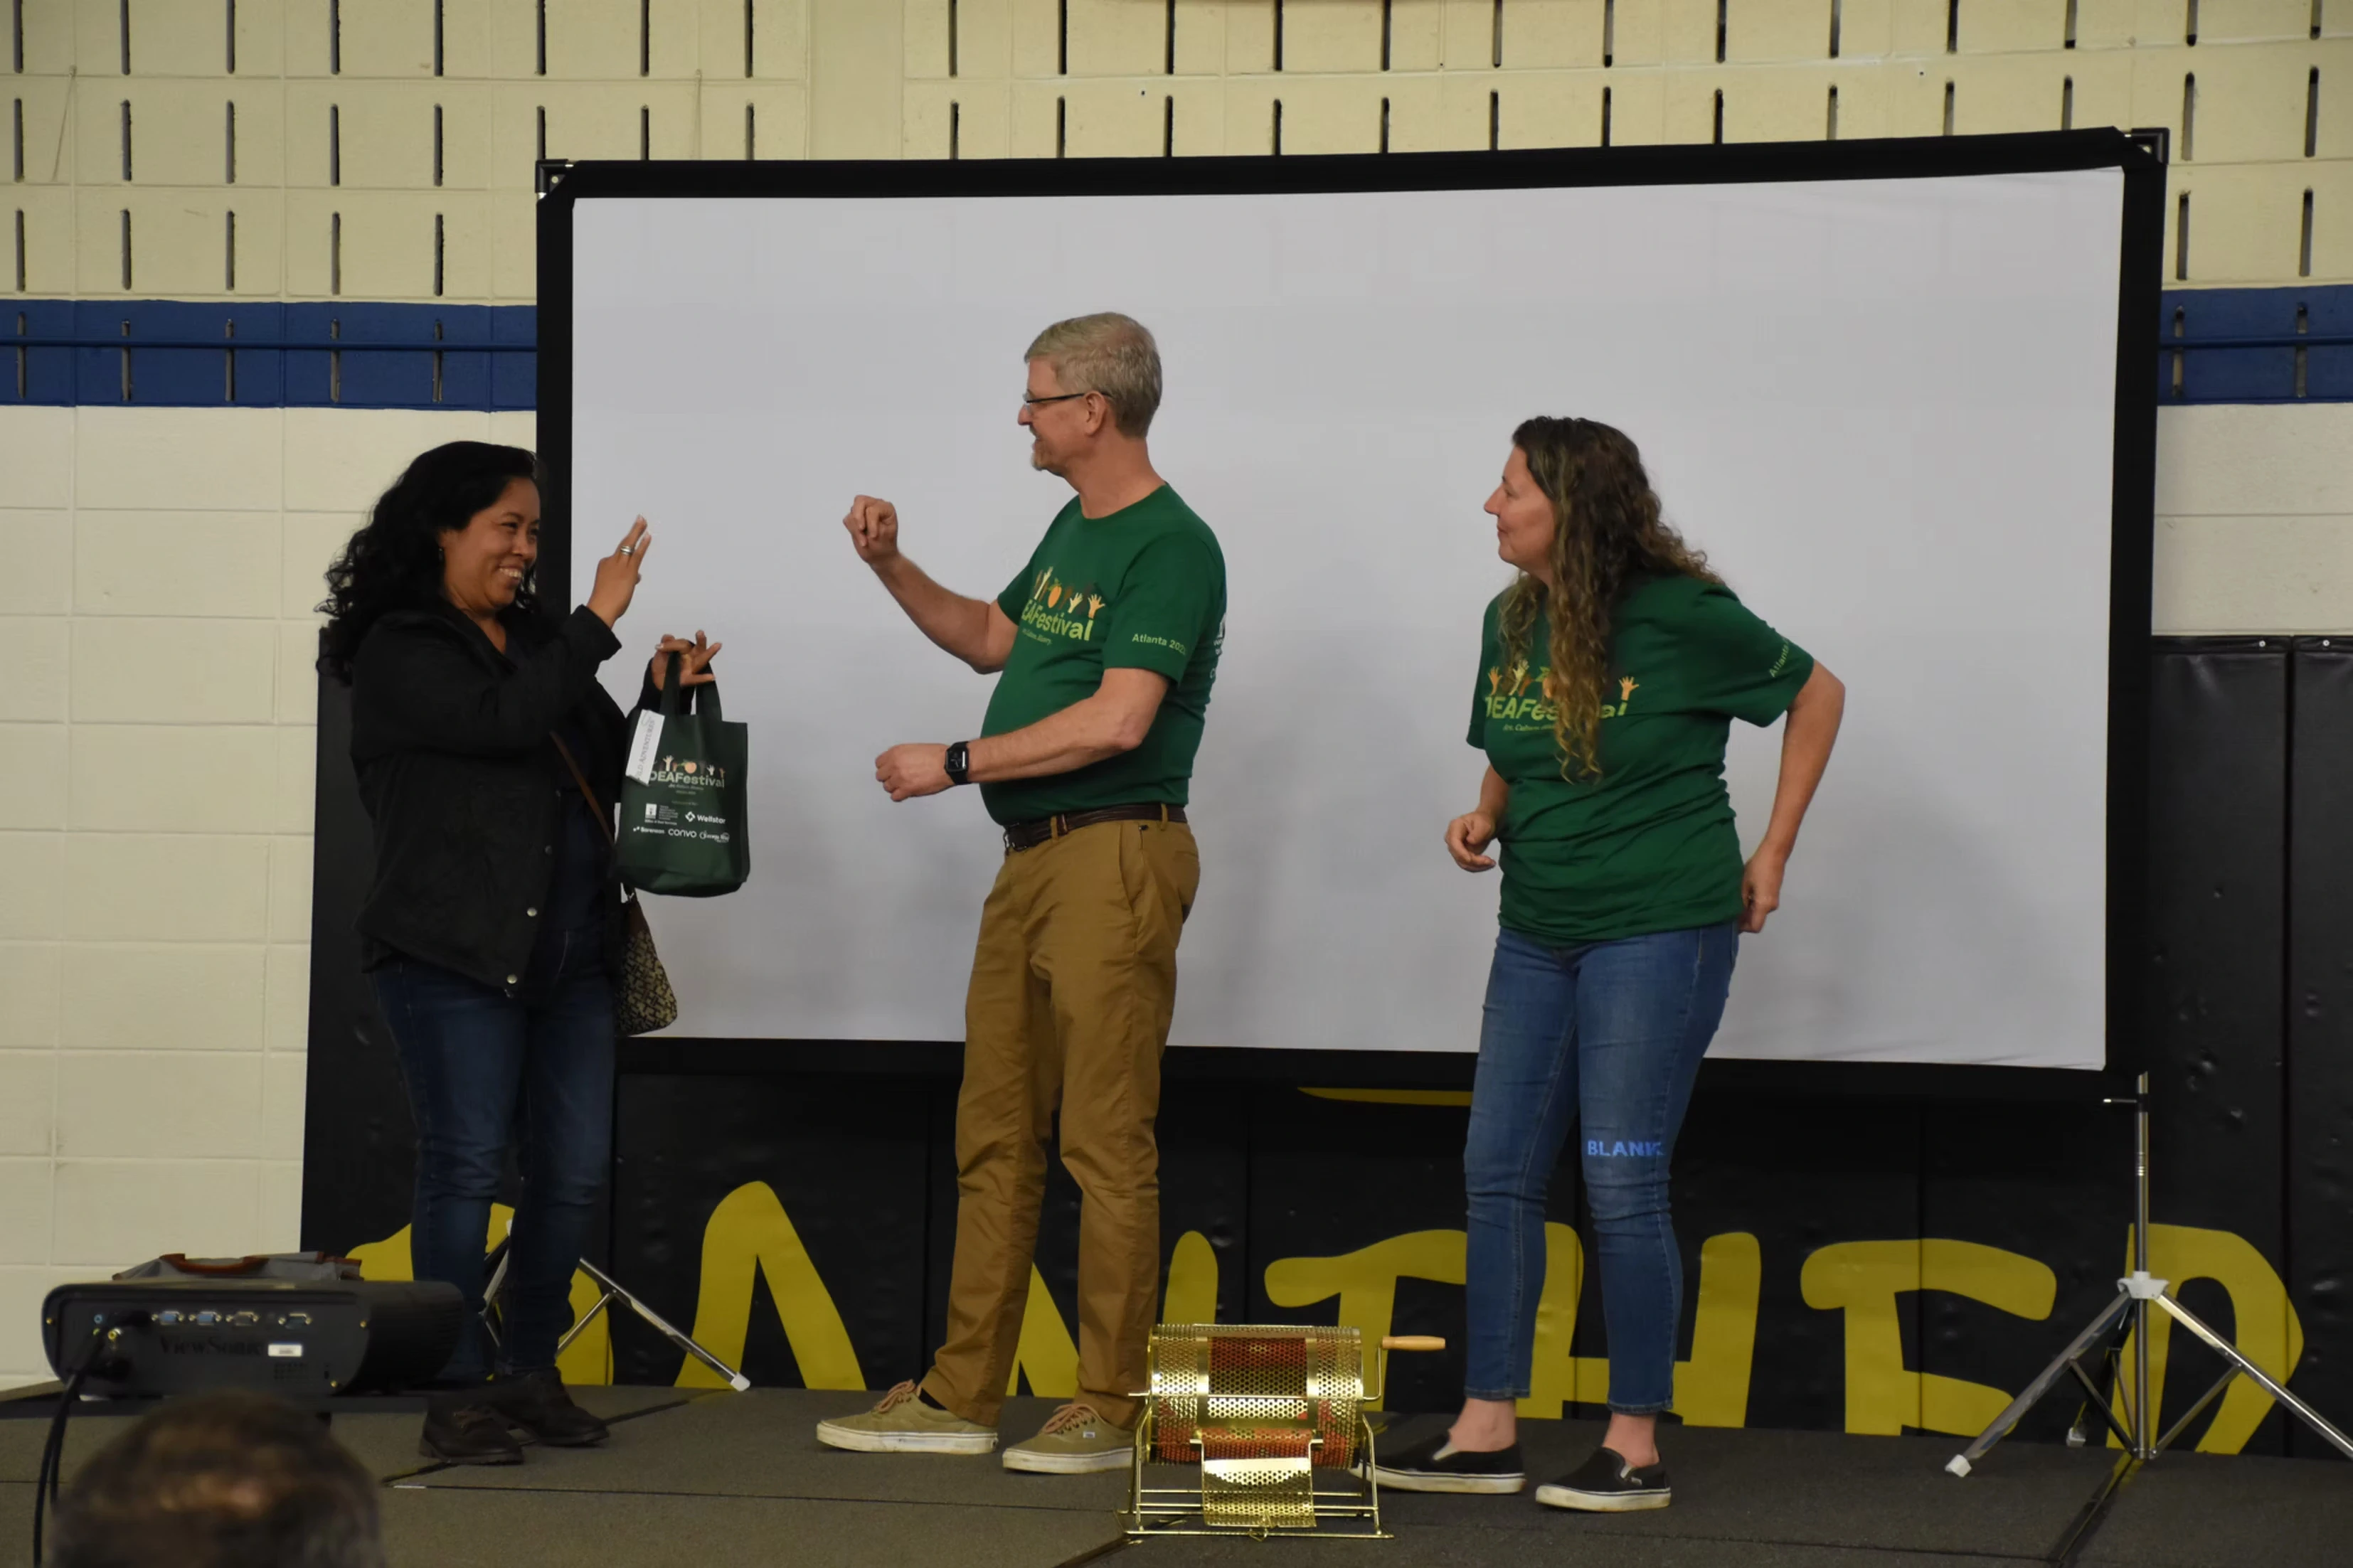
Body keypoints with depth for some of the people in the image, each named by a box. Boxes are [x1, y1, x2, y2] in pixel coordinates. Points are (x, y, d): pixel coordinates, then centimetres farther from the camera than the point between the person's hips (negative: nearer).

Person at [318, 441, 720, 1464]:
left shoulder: (535, 641, 19)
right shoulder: (399, 653, -4)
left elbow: (606, 768, 21)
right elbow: (500, 721, -19)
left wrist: (659, 693, 4)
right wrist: (599, 623, -13)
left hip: (569, 955, 7)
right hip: (454, 956, -7)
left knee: (573, 1171, 6)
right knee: (465, 1169, -6)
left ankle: (532, 1372, 18)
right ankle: (457, 1395, 0)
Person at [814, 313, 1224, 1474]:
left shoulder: (1170, 547, -14)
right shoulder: (1074, 529, 16)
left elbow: (1118, 720, -23)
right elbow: (993, 640, 31)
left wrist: (952, 764, -16)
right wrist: (891, 568, 16)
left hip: (1114, 857, -10)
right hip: (1031, 860, 10)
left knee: (1106, 1141, -6)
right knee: (993, 1134, 11)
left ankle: (1109, 1410, 0)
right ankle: (962, 1398, 17)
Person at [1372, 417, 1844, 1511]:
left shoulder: (1681, 616, -12)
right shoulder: (1511, 623, 6)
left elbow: (1816, 694, 0)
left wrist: (1771, 854, -1)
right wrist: (1484, 818, -1)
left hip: (1660, 929, -7)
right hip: (1539, 930, 7)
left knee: (1622, 1181, -7)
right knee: (1497, 1172, 5)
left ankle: (1636, 1448, 3)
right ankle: (1486, 1432, 12)